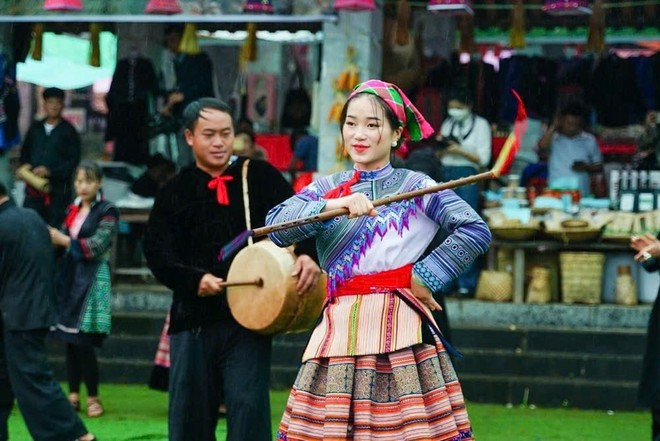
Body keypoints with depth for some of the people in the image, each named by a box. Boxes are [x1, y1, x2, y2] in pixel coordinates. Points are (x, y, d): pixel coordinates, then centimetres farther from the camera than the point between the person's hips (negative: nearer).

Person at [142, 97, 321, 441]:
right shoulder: (175, 192, 11)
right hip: (193, 319, 2)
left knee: (248, 407, -11)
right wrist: (195, 279, -14)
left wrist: (307, 254, -24)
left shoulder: (261, 177, 7)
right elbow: (157, 253, 3)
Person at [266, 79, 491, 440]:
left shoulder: (416, 186, 7)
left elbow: (476, 230, -4)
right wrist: (333, 206, -17)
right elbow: (276, 226, -4)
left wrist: (424, 278, -6)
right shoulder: (326, 189, 15)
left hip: (401, 328, -3)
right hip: (339, 328, 3)